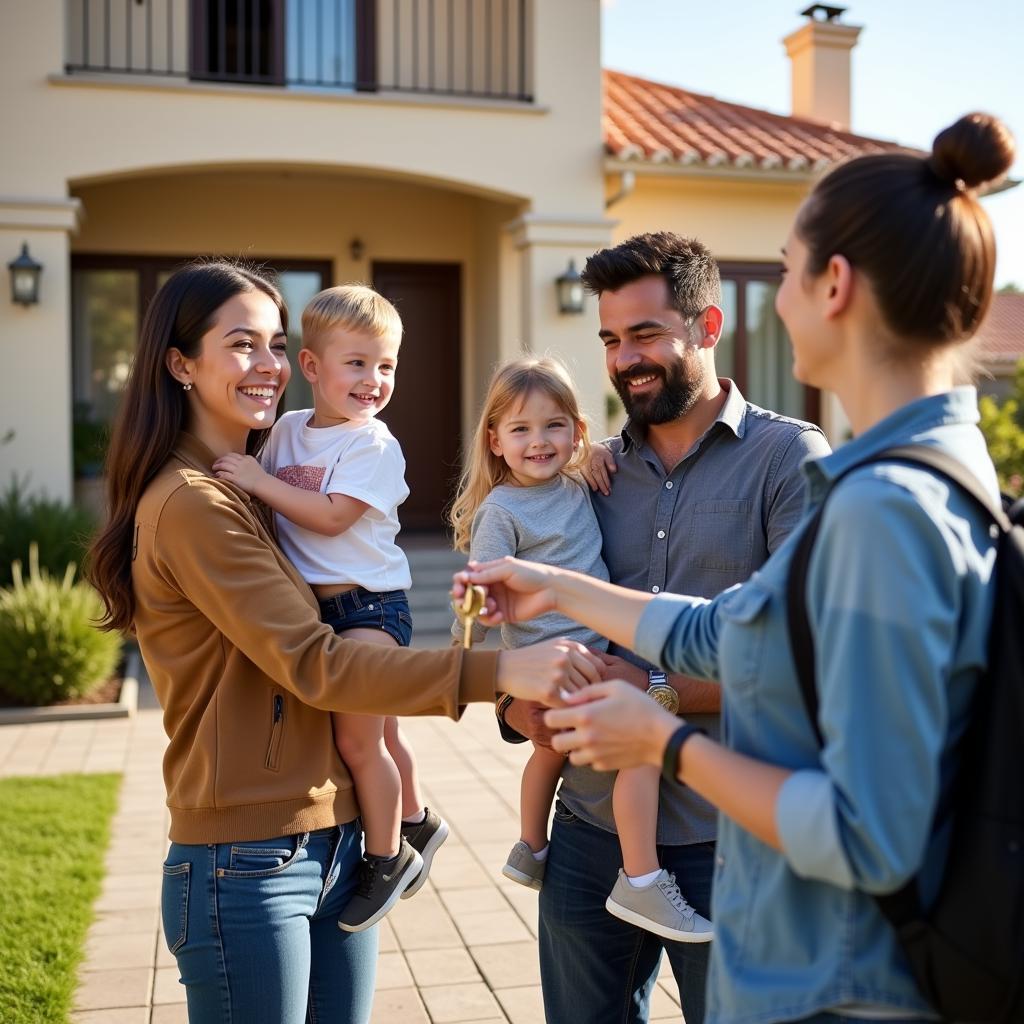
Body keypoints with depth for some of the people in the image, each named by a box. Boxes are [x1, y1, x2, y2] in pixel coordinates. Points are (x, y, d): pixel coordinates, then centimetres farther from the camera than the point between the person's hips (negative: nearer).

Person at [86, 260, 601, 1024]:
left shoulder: (253, 490, 14)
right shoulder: (190, 505, -15)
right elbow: (312, 665, -22)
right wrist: (496, 671, -27)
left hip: (335, 844, 8)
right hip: (247, 867, -8)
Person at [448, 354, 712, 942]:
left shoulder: (577, 489, 8)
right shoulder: (500, 511, -12)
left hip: (590, 656, 9)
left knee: (552, 749, 26)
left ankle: (531, 851, 49)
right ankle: (642, 883, -12)